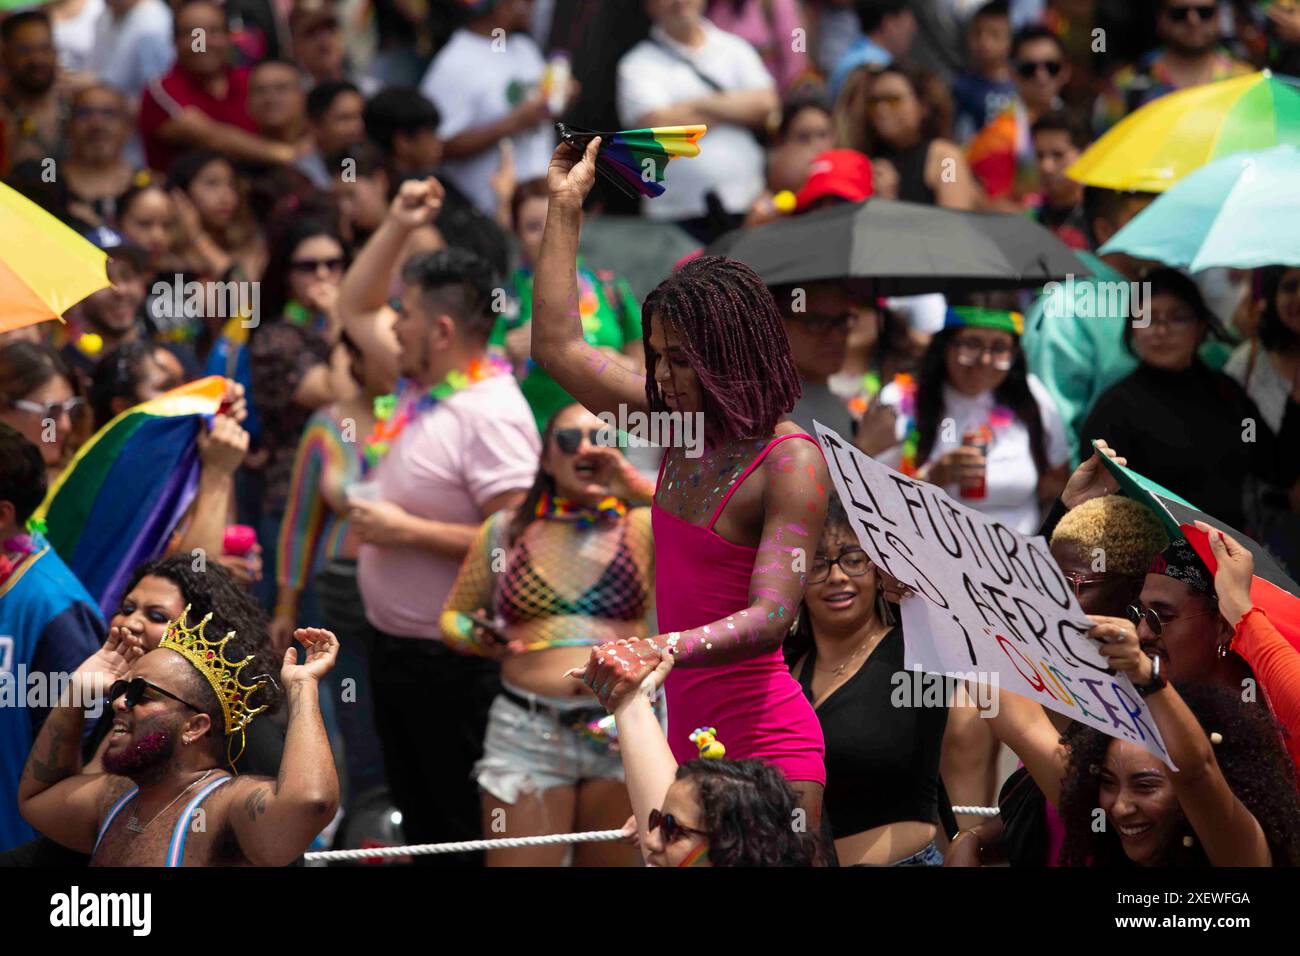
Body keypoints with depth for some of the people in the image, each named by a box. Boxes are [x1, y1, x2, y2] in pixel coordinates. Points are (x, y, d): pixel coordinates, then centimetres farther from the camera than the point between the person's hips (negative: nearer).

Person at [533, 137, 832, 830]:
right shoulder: (684, 427, 9)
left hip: (764, 743, -8)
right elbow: (559, 348, 21)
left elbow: (770, 617, -24)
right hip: (688, 731, 8)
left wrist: (660, 653, -40)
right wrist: (565, 207, 21)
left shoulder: (791, 462, -14)